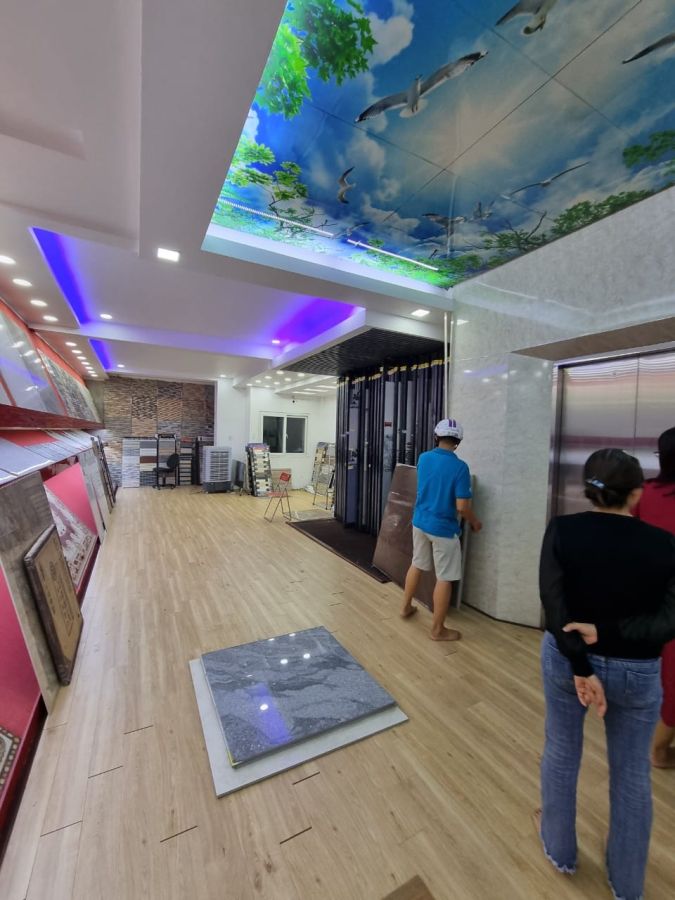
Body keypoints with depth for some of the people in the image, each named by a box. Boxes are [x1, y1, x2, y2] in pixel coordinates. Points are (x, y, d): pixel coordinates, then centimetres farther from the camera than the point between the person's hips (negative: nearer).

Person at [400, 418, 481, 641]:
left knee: (417, 565, 23)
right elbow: (462, 506, -19)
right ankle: (438, 629, 20)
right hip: (443, 528, -6)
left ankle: (406, 607, 39)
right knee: (444, 578, 8)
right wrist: (475, 522, 0)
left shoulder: (423, 458, -2)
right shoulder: (459, 467, -19)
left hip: (420, 522, 6)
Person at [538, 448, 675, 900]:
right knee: (632, 774, 24)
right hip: (637, 672, 0)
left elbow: (555, 606, -20)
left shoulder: (562, 530, -17)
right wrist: (605, 632, -18)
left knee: (561, 753, 24)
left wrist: (581, 668, -14)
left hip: (566, 658, 0)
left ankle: (560, 850, 49)